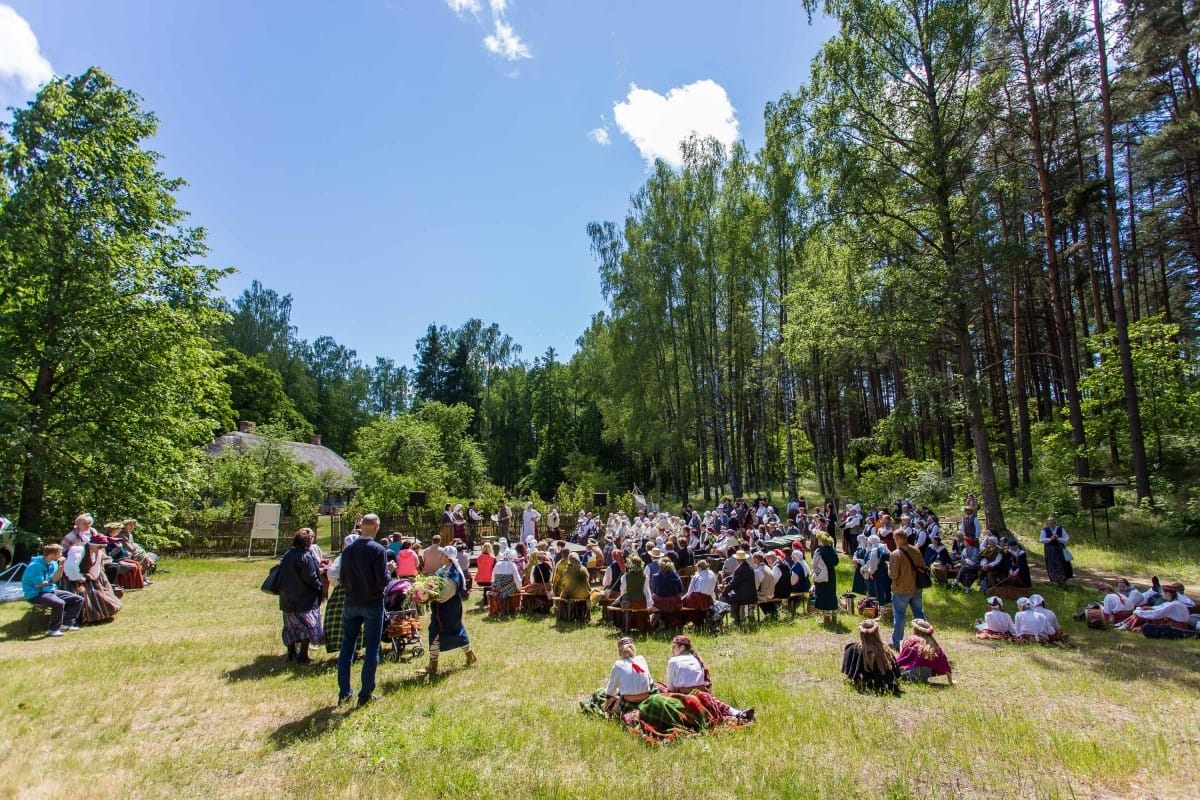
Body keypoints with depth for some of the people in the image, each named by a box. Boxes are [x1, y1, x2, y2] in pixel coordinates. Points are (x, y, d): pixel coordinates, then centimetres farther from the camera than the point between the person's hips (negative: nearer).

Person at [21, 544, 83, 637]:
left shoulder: (53, 563, 6)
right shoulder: (36, 566, -20)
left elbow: (55, 579, 0)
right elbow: (39, 584, -20)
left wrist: (61, 566, -10)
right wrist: (50, 581, -2)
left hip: (50, 591, 9)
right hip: (35, 594, -9)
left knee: (78, 599, 2)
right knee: (59, 603, -35)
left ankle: (67, 623, 6)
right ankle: (54, 629, -19)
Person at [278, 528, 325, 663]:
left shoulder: (286, 556, 6)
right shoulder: (307, 556, -18)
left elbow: (283, 576, 14)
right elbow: (311, 578, -21)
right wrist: (320, 586, -4)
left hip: (287, 599, 8)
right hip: (305, 599, -8)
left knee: (291, 627, 17)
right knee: (308, 626, 2)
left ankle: (291, 654, 25)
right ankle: (302, 656, 1)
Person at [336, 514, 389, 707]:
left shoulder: (347, 550, -1)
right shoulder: (378, 550, -15)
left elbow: (343, 580, 6)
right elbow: (383, 581, -17)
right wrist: (389, 570, 2)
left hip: (351, 604, 4)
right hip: (373, 604, -4)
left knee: (347, 647, 14)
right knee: (371, 649, 5)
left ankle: (344, 693, 21)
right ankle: (366, 694, 10)